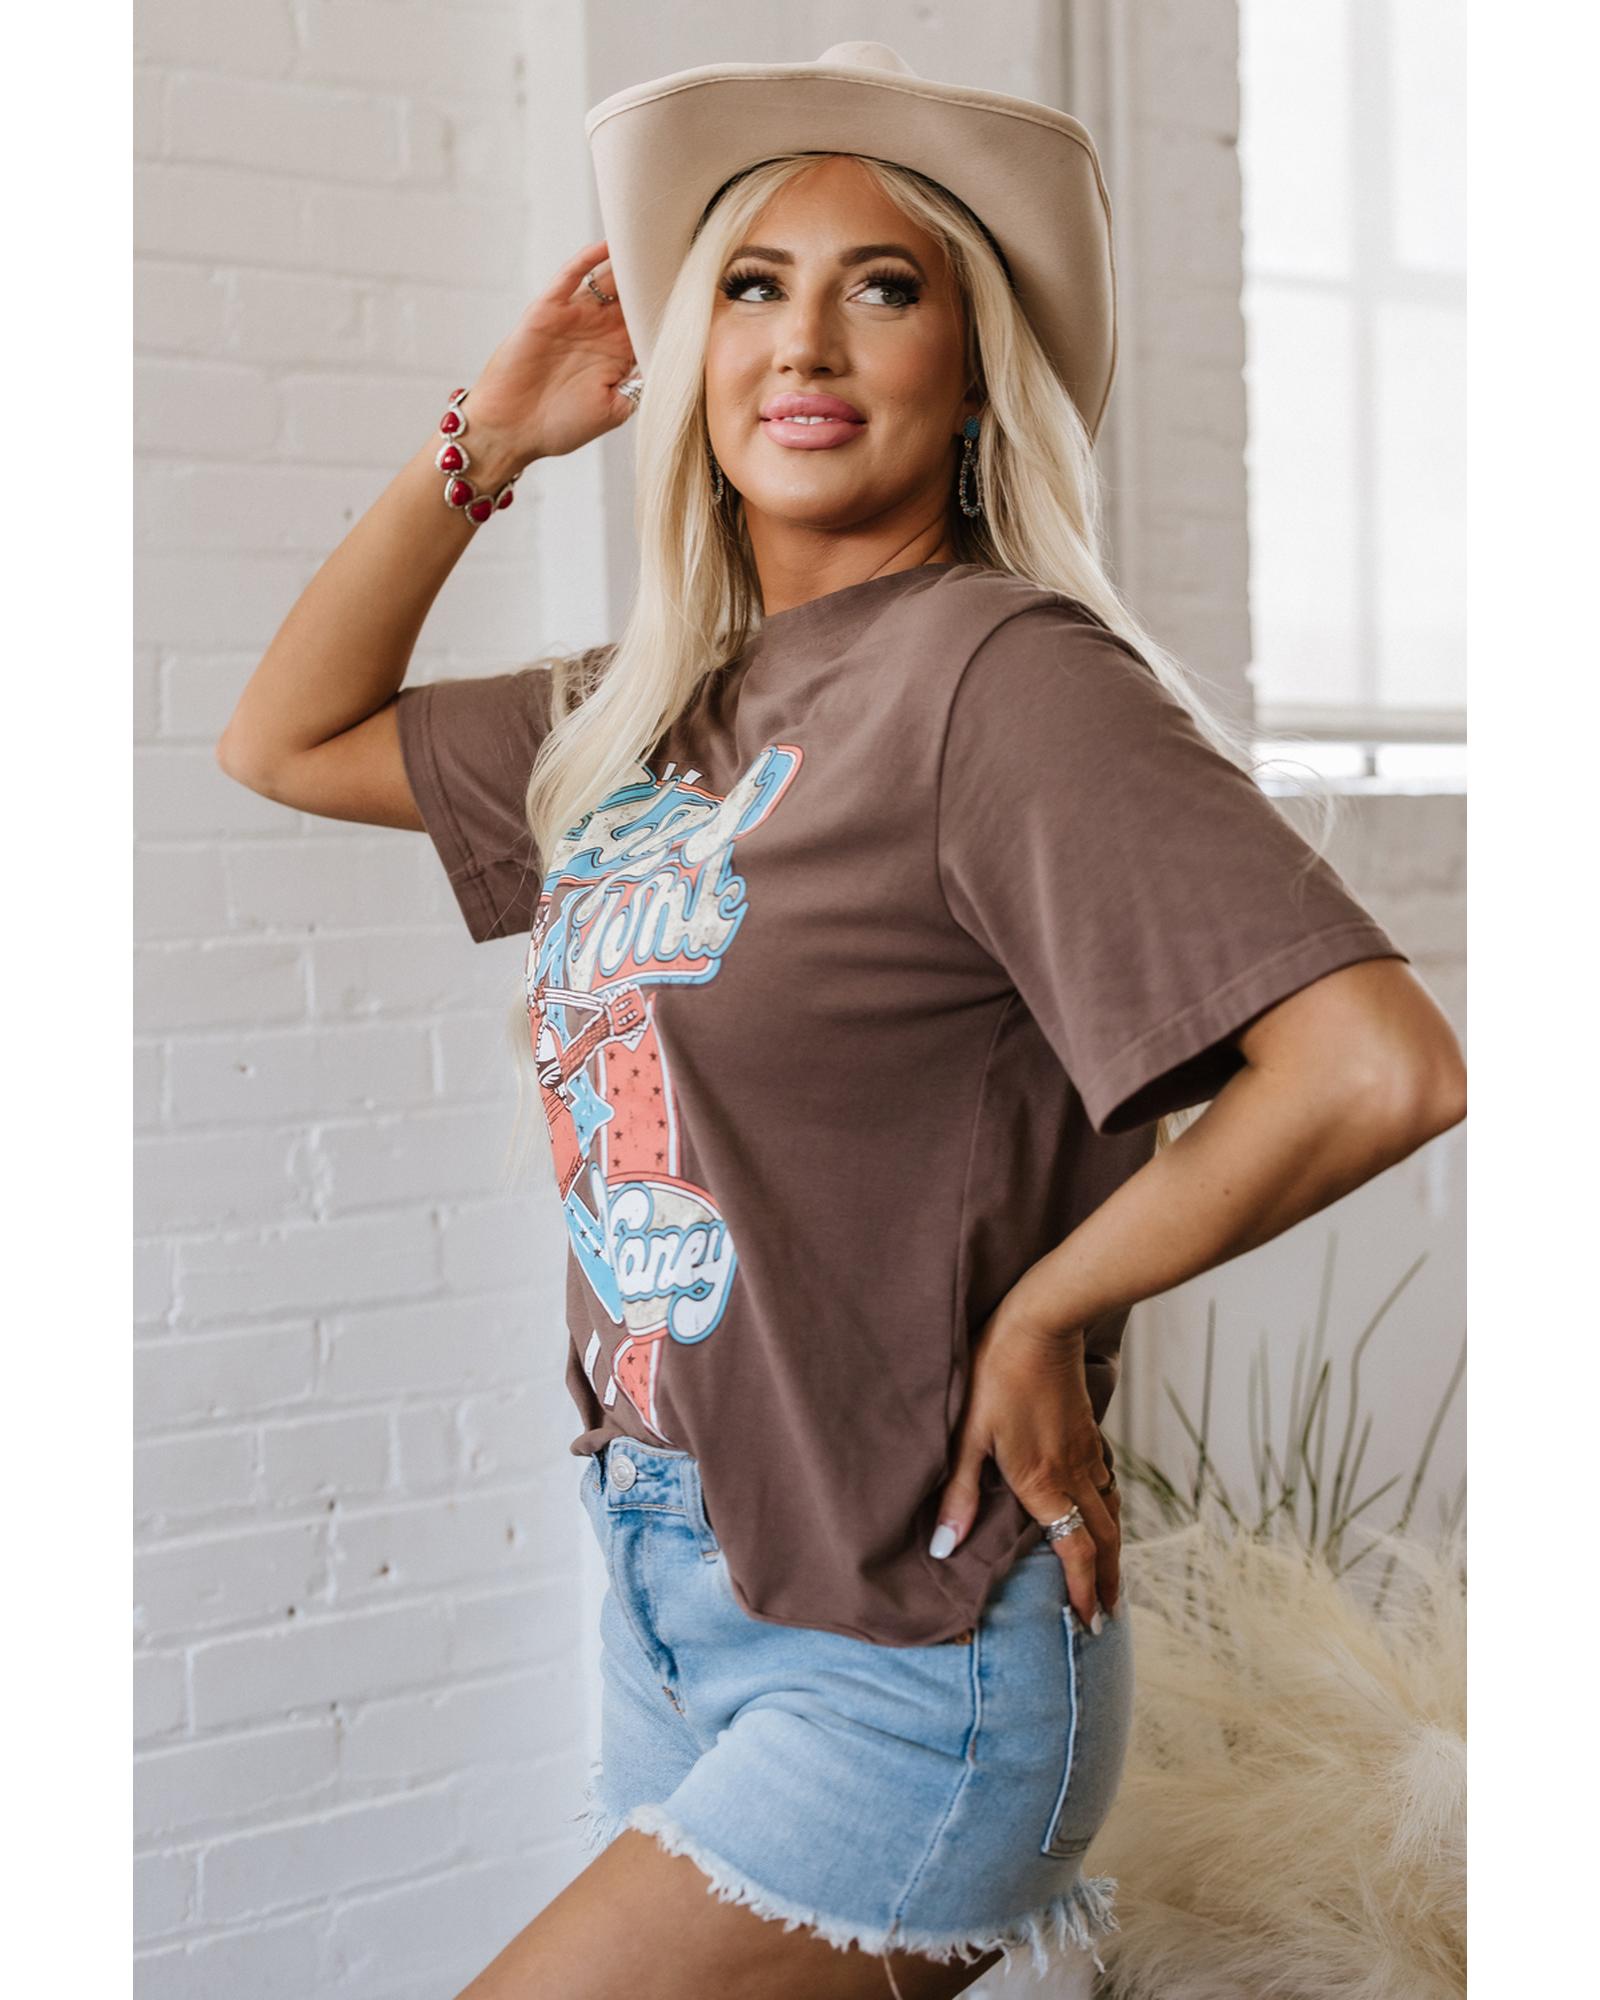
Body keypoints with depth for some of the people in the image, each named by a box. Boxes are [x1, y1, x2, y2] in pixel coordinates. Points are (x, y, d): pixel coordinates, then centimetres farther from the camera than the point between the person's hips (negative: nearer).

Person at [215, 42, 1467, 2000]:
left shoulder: (1007, 672, -15)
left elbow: (1381, 1067, -24)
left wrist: (1038, 1317, -12)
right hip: (667, 1609, 7)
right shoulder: (646, 710, 7)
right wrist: (484, 441, 9)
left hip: (901, 1666, -7)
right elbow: (289, 741, 19)